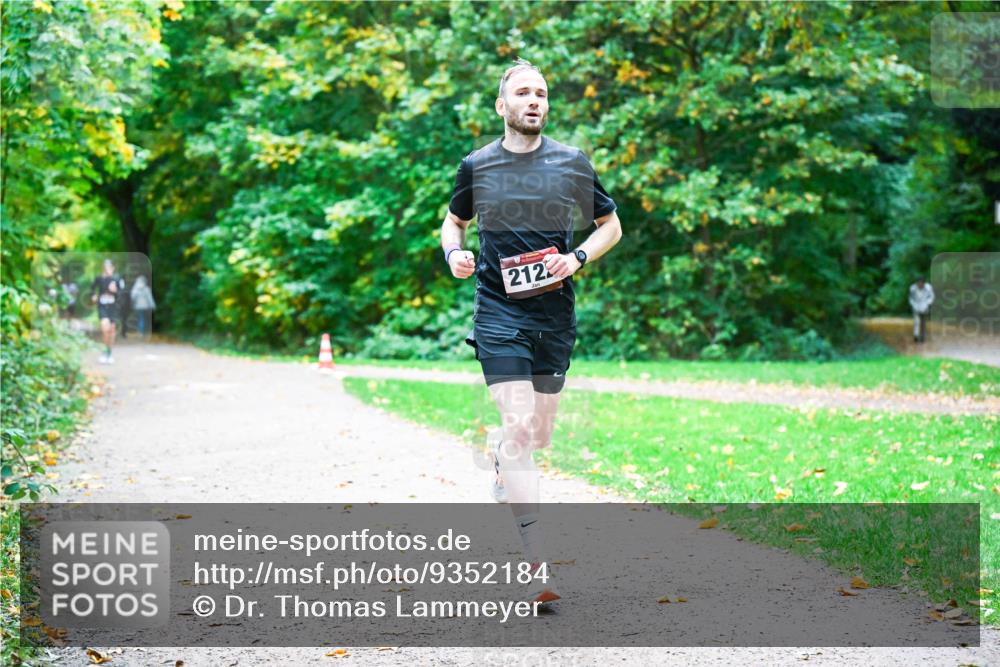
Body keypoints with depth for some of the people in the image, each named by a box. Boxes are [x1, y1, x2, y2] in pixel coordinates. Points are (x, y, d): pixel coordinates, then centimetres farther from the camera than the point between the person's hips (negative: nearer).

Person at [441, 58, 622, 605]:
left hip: (555, 314, 3)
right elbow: (454, 221, 20)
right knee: (519, 426, -16)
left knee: (539, 436, 11)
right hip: (499, 311, -2)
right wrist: (453, 252, -2)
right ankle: (537, 565, -17)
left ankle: (501, 456, 51)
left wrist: (578, 258, -5)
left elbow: (610, 225, 14)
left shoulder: (571, 163, 4)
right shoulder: (476, 166, 3)